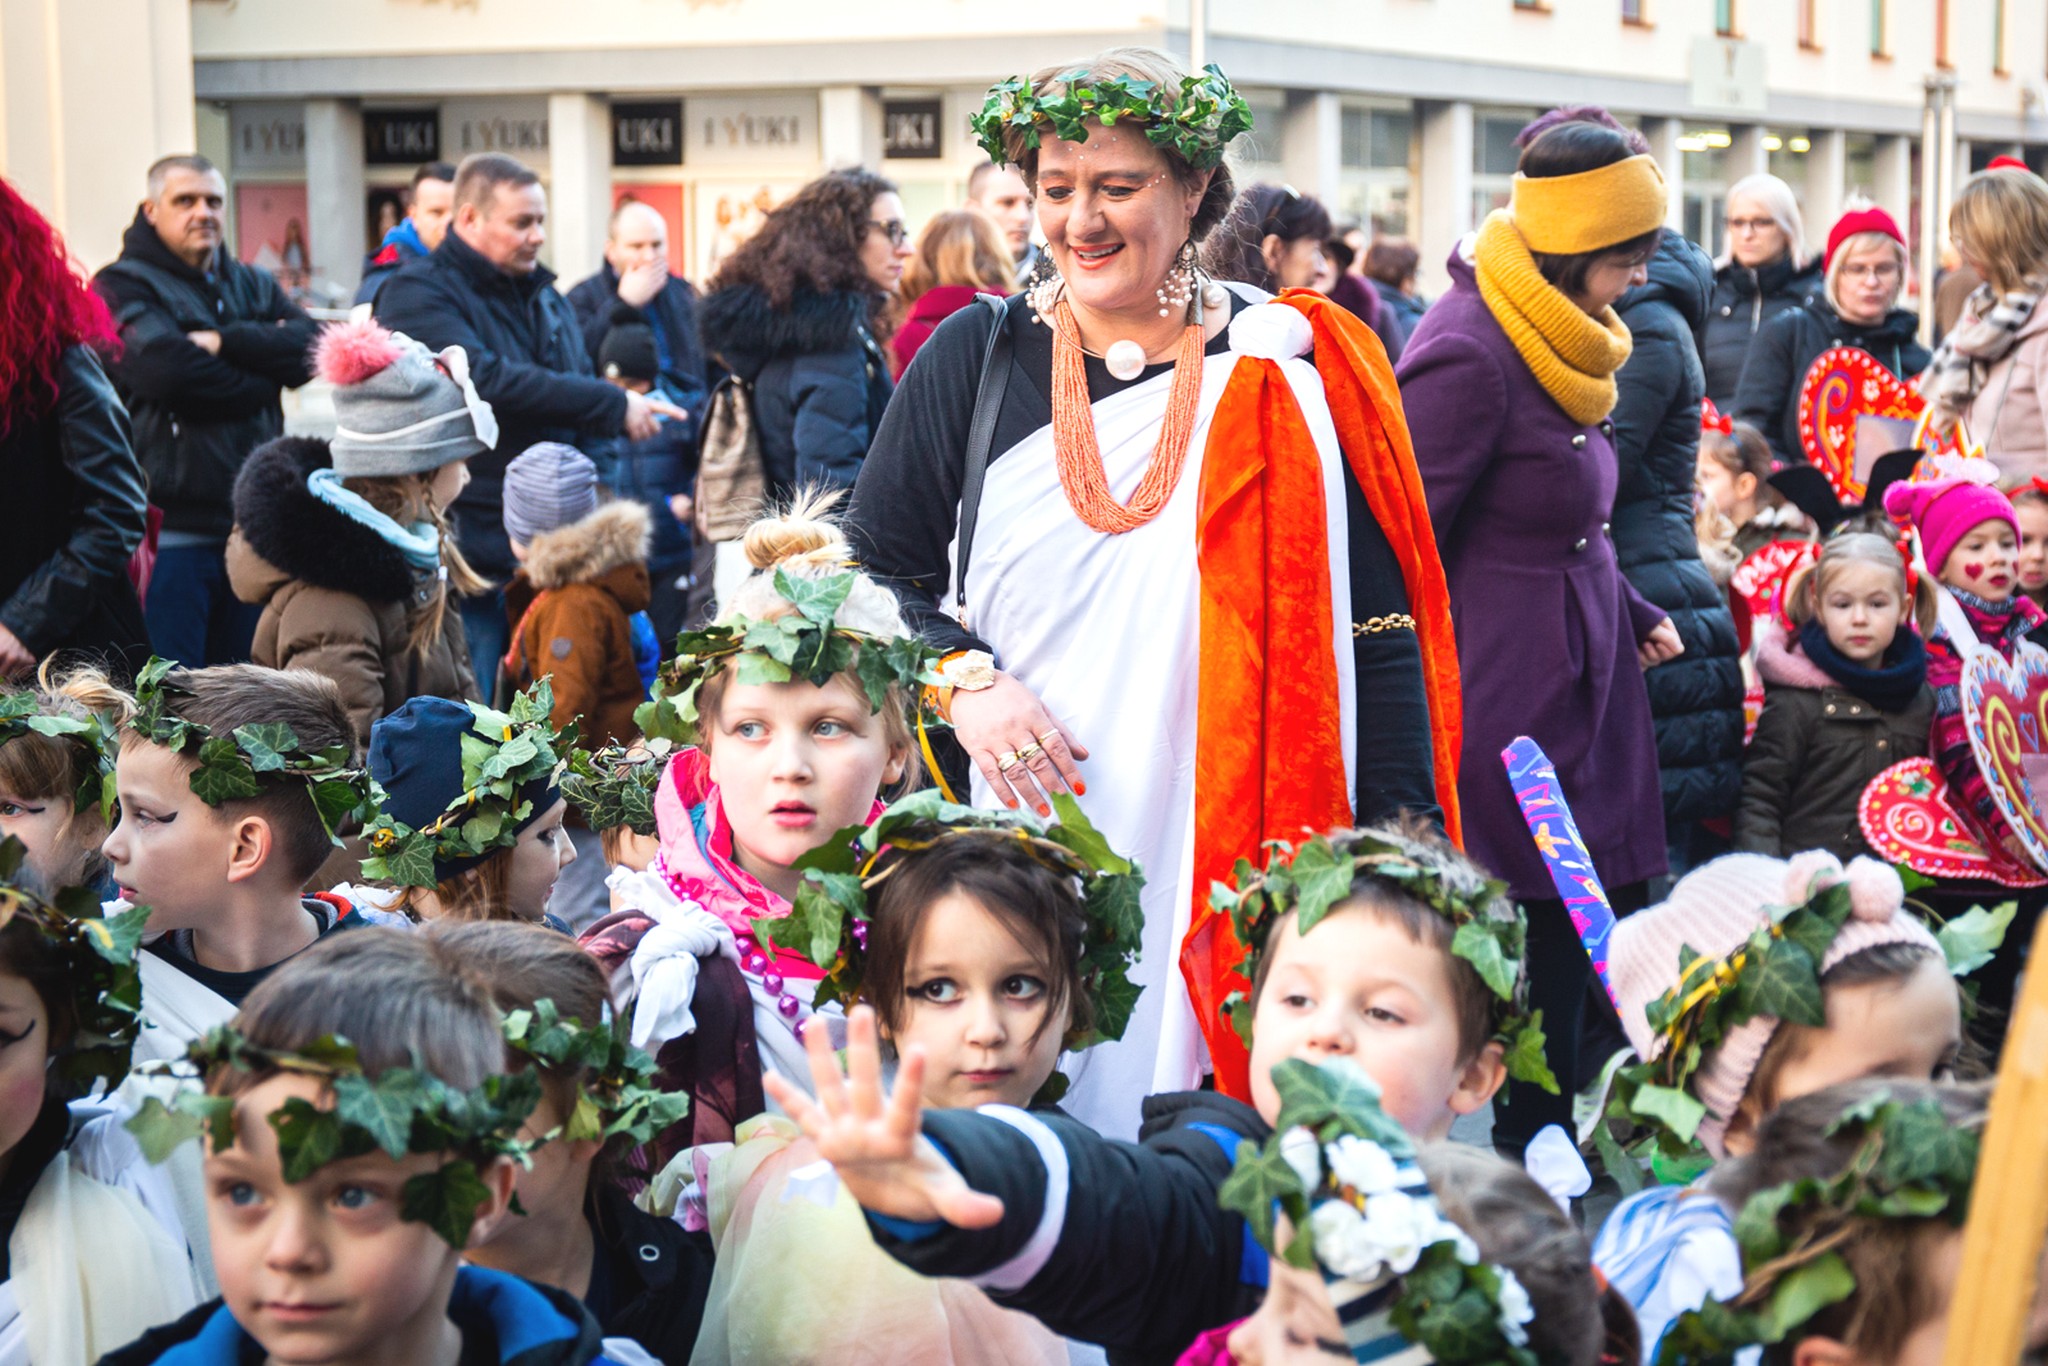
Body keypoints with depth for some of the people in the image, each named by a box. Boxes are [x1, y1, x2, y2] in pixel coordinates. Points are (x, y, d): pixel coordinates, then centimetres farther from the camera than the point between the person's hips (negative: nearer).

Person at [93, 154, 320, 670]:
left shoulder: (251, 285, 17)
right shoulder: (122, 287, -1)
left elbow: (311, 349, -2)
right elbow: (166, 370, -19)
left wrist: (225, 342, -13)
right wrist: (260, 379, -6)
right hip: (171, 527, -6)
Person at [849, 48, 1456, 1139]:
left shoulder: (1290, 378, 2)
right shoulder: (975, 360, 6)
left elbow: (1378, 631, 2)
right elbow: (873, 570, 12)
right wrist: (962, 681, -7)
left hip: (1234, 857, -1)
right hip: (1025, 837, 1)